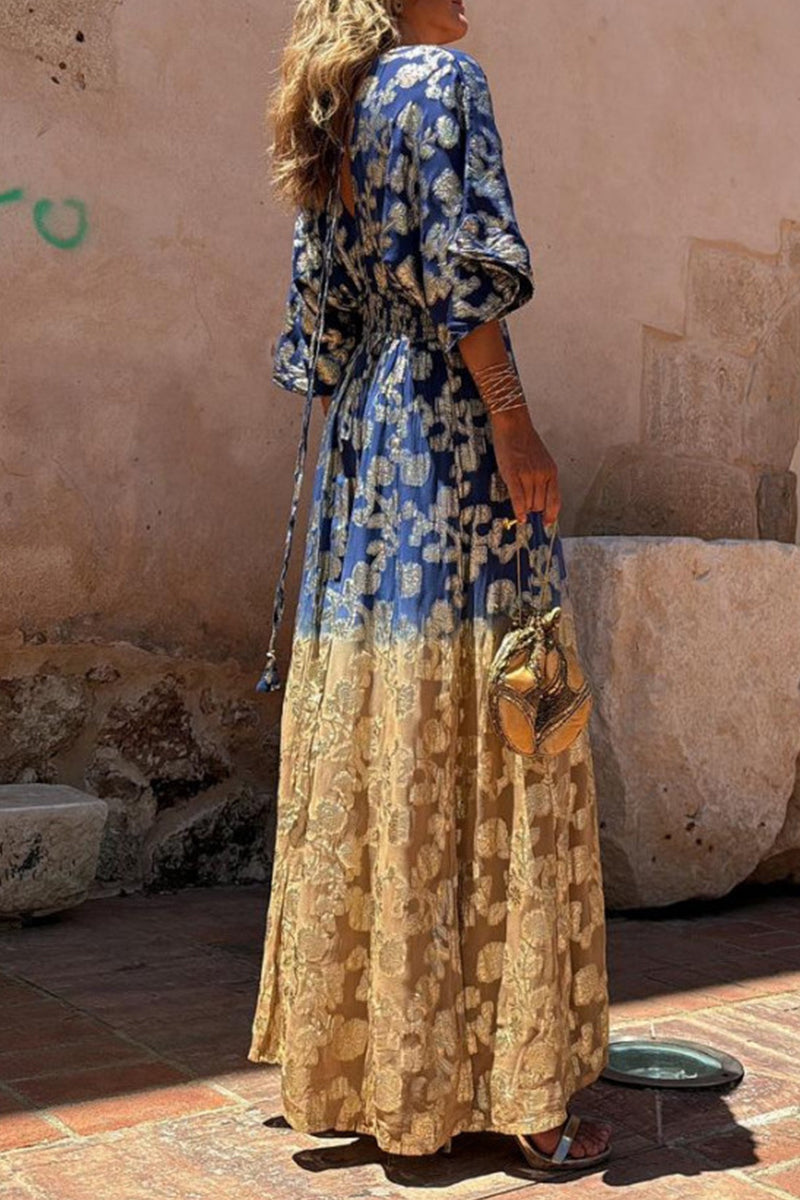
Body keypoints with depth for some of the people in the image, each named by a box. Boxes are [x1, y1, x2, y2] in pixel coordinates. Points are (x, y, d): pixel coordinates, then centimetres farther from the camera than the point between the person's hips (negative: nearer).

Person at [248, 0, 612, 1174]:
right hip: (449, 429, -8)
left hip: (361, 456, 8)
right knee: (478, 757, -8)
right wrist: (513, 418, -15)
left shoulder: (326, 125, 21)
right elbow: (463, 270, -13)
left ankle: (357, 1059, 16)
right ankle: (519, 1091, -1)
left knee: (365, 756, 8)